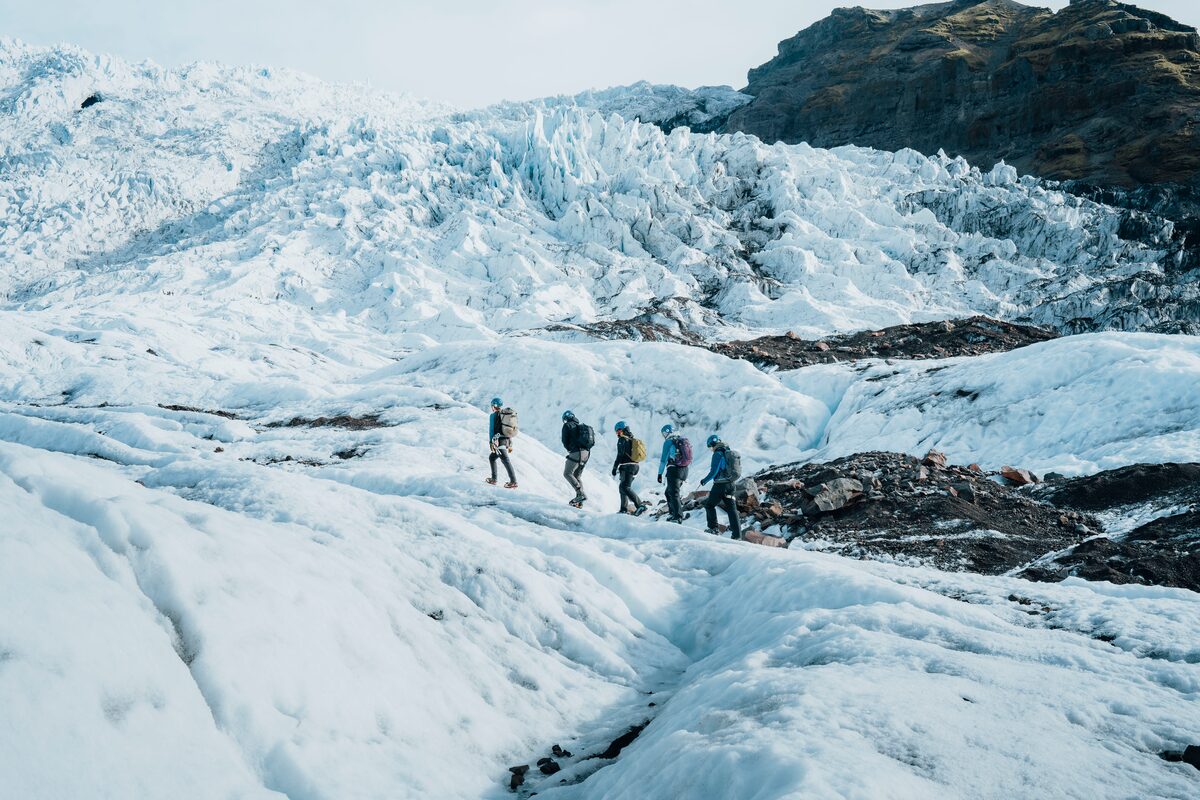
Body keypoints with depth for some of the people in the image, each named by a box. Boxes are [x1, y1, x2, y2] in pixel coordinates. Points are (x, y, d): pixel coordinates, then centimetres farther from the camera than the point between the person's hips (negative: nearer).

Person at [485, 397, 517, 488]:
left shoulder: (492, 415, -2)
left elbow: (491, 429, -10)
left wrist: (491, 442, -13)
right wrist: (510, 445, 23)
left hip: (499, 441, -8)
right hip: (507, 441, 8)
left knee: (505, 460, -13)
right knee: (491, 457, 20)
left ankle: (513, 482, -21)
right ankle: (493, 479, 18)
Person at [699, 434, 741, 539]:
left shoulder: (718, 454, -13)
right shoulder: (730, 453, 11)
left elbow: (714, 472, -17)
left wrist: (705, 481, -3)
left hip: (720, 485, -7)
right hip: (730, 485, 7)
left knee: (709, 505, 11)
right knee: (732, 509, 7)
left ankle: (713, 528, 8)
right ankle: (737, 534, 3)